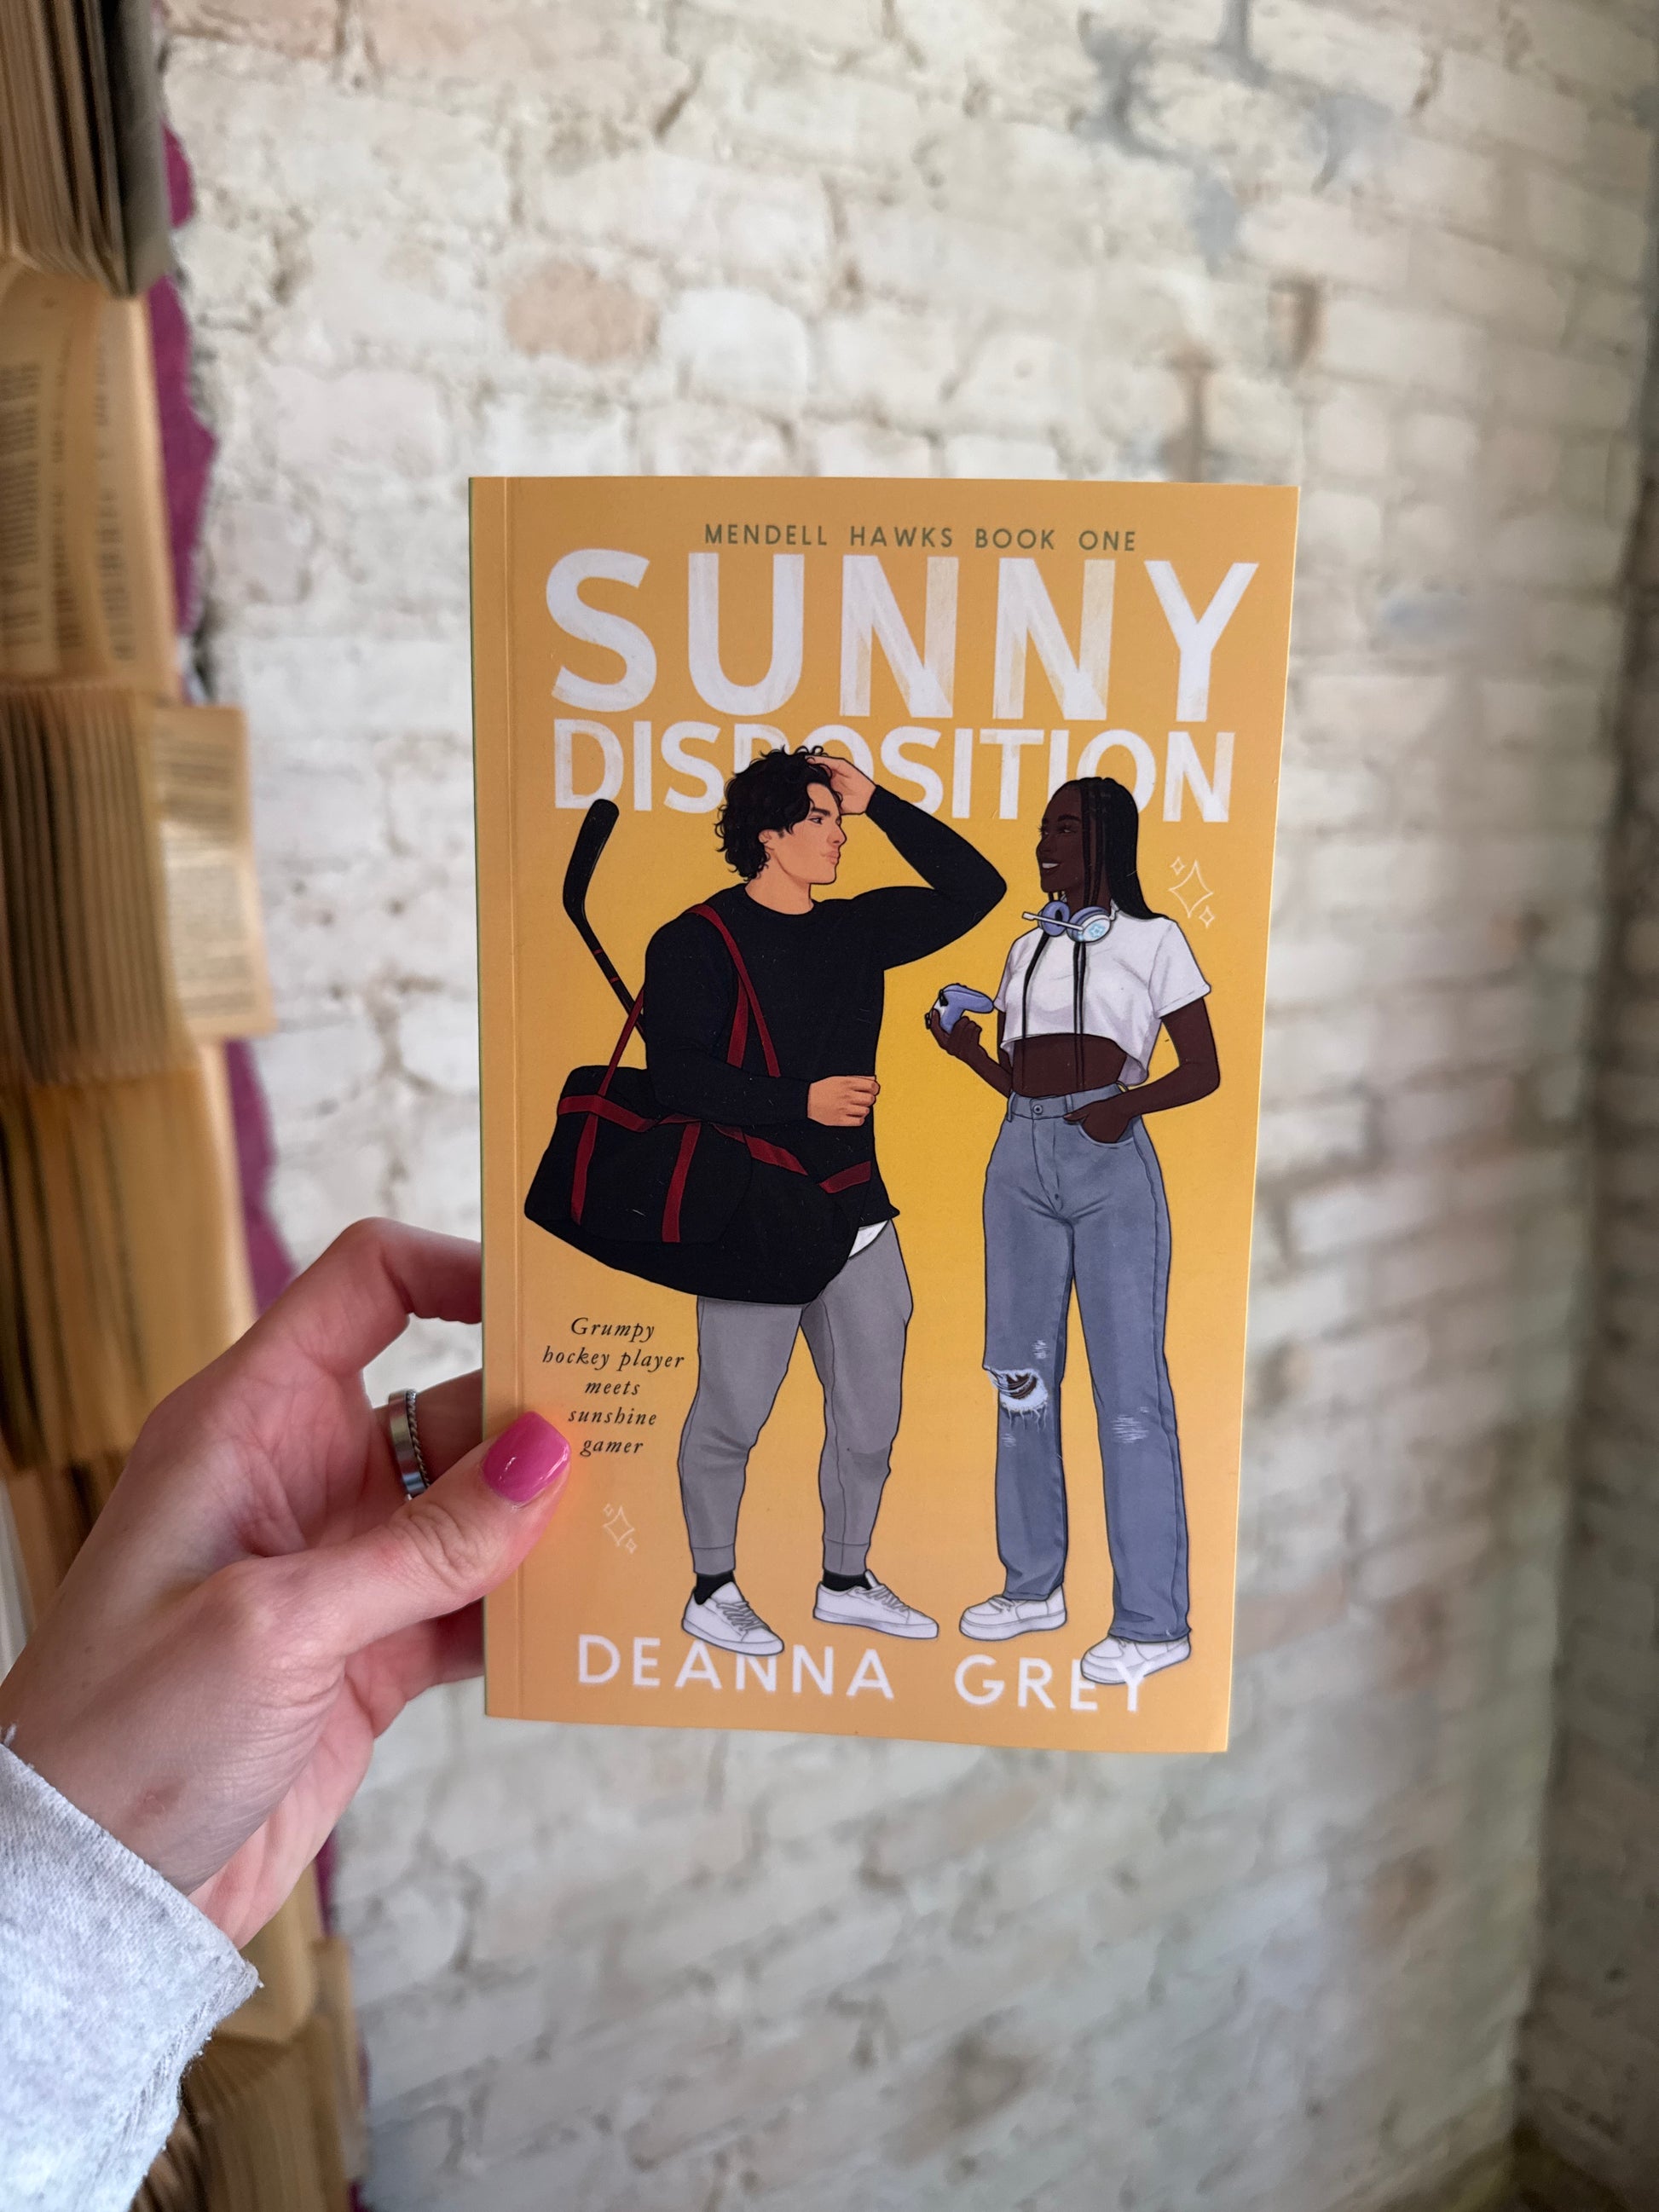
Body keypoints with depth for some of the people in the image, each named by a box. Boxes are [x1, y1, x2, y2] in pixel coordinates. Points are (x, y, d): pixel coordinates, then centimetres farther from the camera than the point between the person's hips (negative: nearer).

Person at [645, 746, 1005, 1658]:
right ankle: (711, 1590, 26)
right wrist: (801, 1100, -21)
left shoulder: (857, 927, 10)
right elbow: (674, 1075, -15)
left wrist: (880, 803, 6)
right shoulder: (697, 941, -7)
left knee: (869, 1416, 13)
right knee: (731, 1417, 5)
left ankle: (846, 1583, 33)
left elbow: (974, 888, 13)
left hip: (858, 1213, 6)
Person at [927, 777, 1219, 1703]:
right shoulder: (1027, 947, 18)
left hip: (1111, 1166, -6)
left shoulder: (1152, 940, 4)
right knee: (1023, 1377, 9)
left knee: (1129, 1387, -7)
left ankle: (1154, 1621, 0)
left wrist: (1131, 1102, -17)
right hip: (1021, 1159, 6)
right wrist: (966, 1047, 0)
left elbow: (1204, 1070, 1)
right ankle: (1036, 1586, 22)